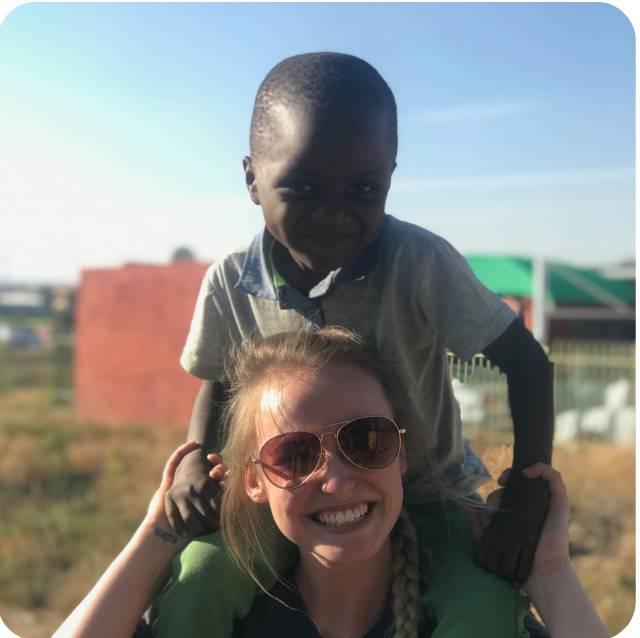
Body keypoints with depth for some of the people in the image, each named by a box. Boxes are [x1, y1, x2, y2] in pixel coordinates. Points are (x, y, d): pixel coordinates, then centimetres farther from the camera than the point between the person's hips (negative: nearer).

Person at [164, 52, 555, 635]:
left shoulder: (421, 263, -25)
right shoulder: (229, 284, -16)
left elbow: (526, 361, -16)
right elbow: (220, 385, 3)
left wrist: (528, 495, -22)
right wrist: (198, 459, -16)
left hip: (428, 495, -1)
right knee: (197, 581, -20)